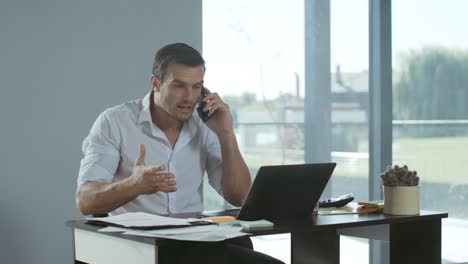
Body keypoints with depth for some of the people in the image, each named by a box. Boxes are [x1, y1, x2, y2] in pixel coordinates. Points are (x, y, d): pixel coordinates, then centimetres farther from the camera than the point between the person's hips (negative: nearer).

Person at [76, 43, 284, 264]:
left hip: (194, 243, 5)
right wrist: (134, 185, -33)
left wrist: (225, 134, -5)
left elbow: (239, 197, 5)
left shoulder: (204, 126, 8)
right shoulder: (114, 122, -4)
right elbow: (86, 201, -14)